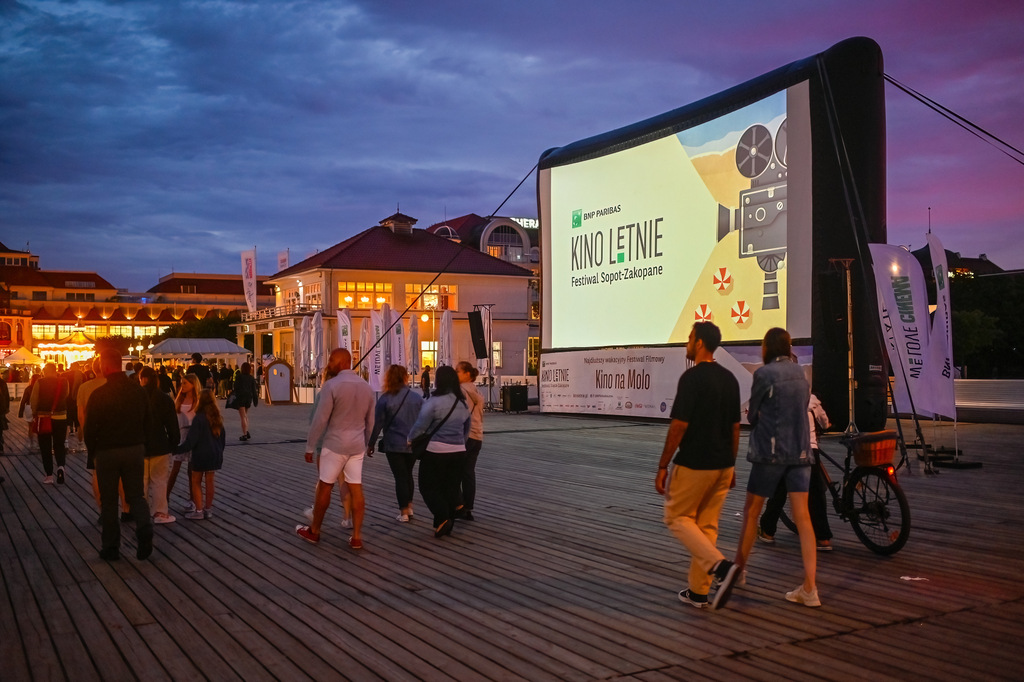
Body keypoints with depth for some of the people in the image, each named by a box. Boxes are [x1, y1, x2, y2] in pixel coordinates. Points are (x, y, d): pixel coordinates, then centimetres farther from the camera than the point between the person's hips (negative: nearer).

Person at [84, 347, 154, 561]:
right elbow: (146, 422, 3)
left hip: (107, 453, -3)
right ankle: (144, 527, -14)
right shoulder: (138, 390, -1)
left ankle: (111, 547, 15)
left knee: (109, 501, 9)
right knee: (136, 495, 13)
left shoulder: (98, 395, -12)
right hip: (136, 450, 3)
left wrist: (93, 452, 8)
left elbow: (90, 429, -8)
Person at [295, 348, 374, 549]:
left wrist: (310, 447, -6)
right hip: (357, 446, 6)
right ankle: (356, 537, 5)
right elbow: (370, 422, 15)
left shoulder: (331, 385, -14)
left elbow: (320, 420, -14)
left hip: (335, 444, -5)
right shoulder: (366, 386, 7)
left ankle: (314, 531, 23)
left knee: (324, 487, 8)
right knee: (356, 489, 5)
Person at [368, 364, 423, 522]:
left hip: (394, 445, -2)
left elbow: (377, 424, -4)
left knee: (400, 476, 6)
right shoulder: (417, 398, -2)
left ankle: (404, 513, 8)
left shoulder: (385, 399, -7)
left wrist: (371, 444, 5)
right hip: (413, 444, 2)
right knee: (408, 474, 21)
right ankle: (409, 506, 25)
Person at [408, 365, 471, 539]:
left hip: (435, 452, -6)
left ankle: (442, 518, -9)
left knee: (428, 487, 6)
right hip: (458, 452, 6)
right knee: (451, 488, 12)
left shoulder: (434, 402, -14)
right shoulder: (463, 403, 7)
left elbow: (420, 426, -12)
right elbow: (467, 428, 18)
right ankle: (448, 524, 16)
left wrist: (410, 439, 6)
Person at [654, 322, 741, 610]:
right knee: (707, 524, 14)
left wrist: (662, 466, -10)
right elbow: (735, 426, 11)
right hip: (723, 465, 7)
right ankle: (699, 591, 18)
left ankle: (720, 565, -11)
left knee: (678, 517, 8)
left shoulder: (692, 377, -16)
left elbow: (679, 426, -18)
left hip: (693, 465, -7)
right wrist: (731, 463, 20)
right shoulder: (729, 378, 7)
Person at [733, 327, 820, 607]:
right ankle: (809, 589, -4)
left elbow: (752, 415, -2)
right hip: (800, 451, 5)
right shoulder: (800, 372, 11)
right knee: (802, 516, 0)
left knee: (751, 511, 12)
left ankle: (739, 568, 27)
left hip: (770, 451, -5)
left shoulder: (764, 373, -9)